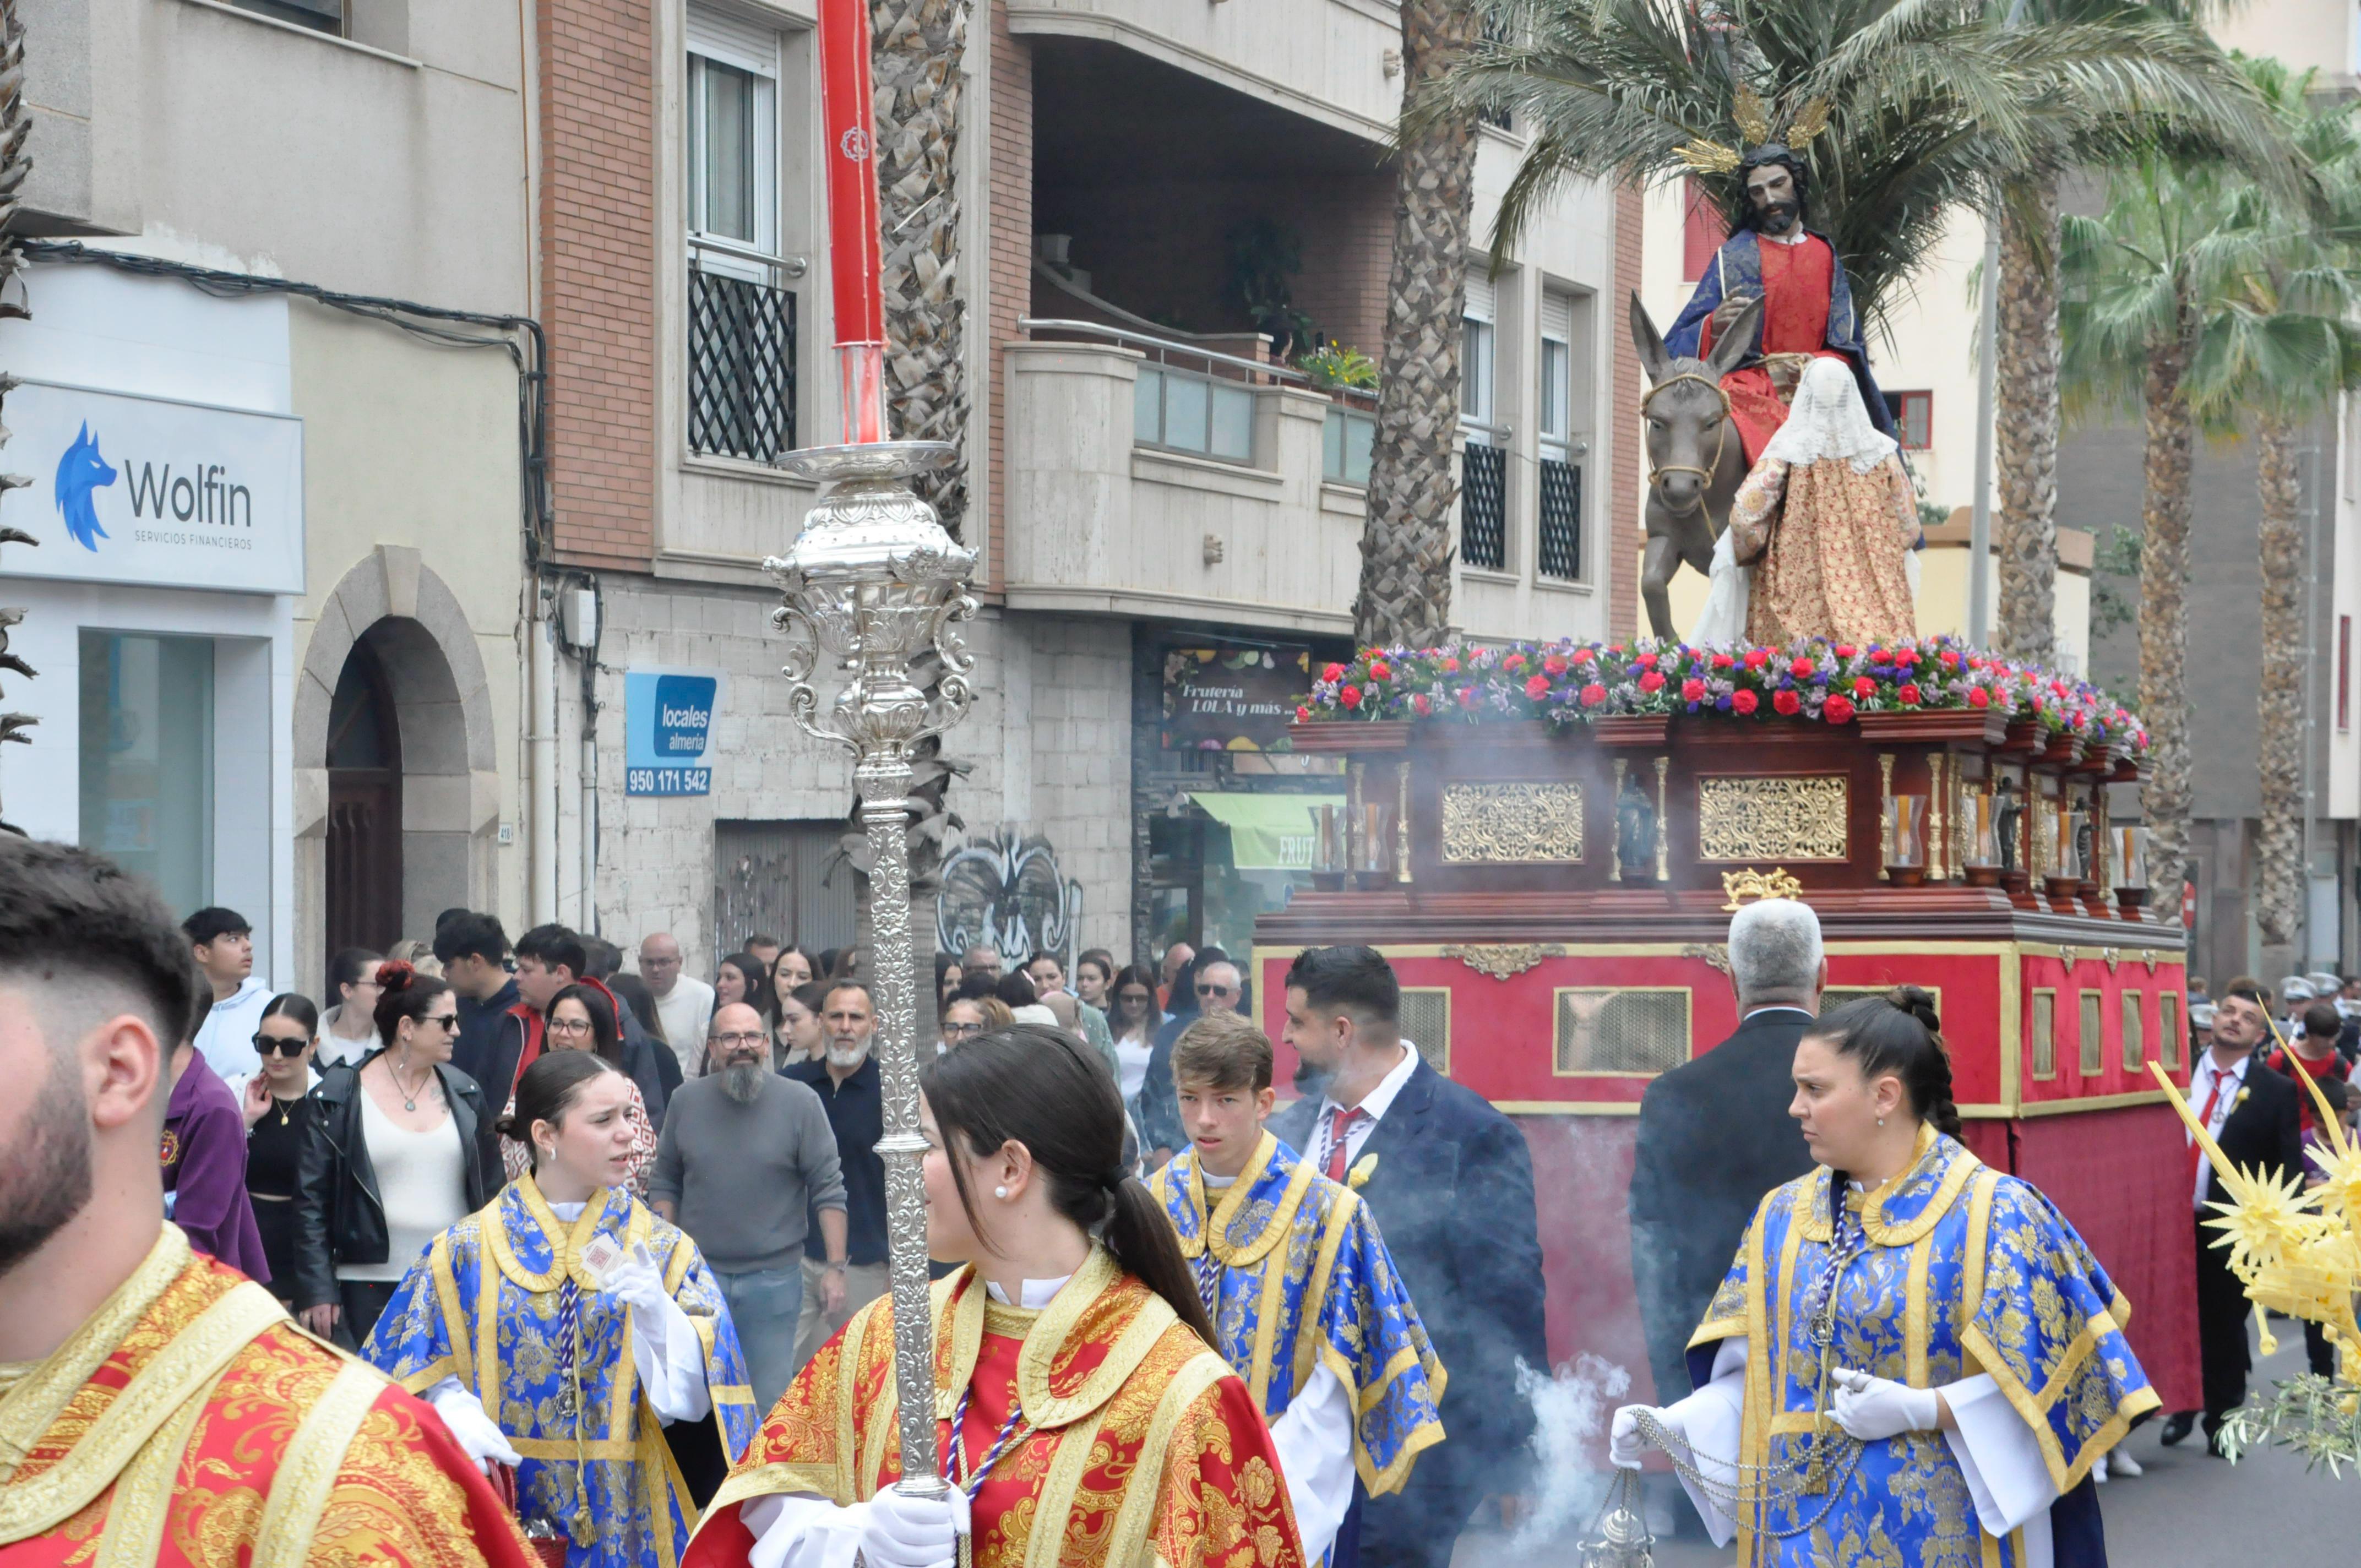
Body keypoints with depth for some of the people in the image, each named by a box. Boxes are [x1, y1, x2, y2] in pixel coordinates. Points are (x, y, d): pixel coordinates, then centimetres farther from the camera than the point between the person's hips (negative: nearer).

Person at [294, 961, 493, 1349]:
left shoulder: (464, 1094, 10)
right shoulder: (339, 1096, -1)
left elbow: (490, 1190, 15)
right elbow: (311, 1199, -2)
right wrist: (316, 1289, -8)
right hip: (369, 1286, -3)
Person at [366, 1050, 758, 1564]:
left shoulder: (662, 1249, 0)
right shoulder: (469, 1251, 0)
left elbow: (693, 1397, -7)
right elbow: (425, 1375, 2)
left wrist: (658, 1312, -24)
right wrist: (457, 1416, -18)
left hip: (622, 1510, 0)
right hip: (504, 1501, 0)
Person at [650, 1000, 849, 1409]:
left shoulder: (800, 1102, -5)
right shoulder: (688, 1100, 3)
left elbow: (828, 1190, -4)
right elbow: (665, 1184, 10)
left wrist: (836, 1267, -8)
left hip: (774, 1279, -2)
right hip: (698, 1276, 2)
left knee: (769, 1404, 2)